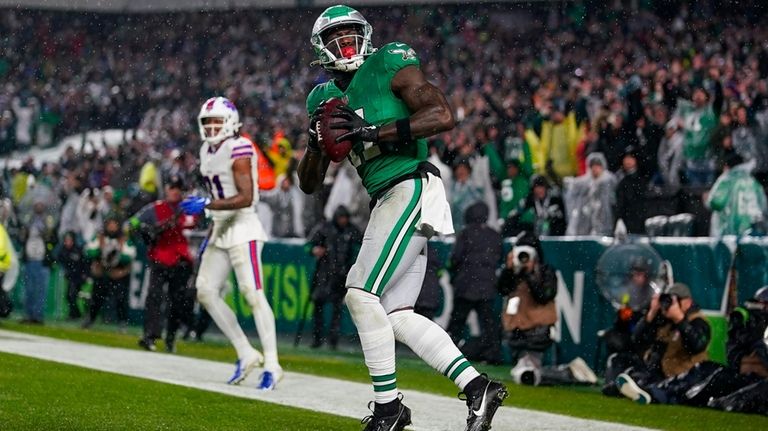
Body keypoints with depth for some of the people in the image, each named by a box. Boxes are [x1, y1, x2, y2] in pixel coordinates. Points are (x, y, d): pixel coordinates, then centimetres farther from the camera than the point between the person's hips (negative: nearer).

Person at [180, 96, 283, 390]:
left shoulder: (238, 151, -14)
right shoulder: (208, 152, 14)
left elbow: (246, 198, -22)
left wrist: (205, 206, -26)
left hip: (242, 229, -10)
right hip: (221, 229, 10)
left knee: (253, 294, -13)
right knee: (206, 292, 4)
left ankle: (272, 365, -11)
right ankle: (246, 354, 11)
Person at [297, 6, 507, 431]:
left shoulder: (389, 67, -3)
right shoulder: (325, 98, 18)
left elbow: (443, 116, -16)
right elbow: (309, 184, 18)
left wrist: (372, 131, -20)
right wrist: (316, 142, -3)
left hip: (410, 191, -9)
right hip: (388, 203, 9)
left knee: (362, 294, -13)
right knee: (396, 315, 4)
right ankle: (477, 386, 5)